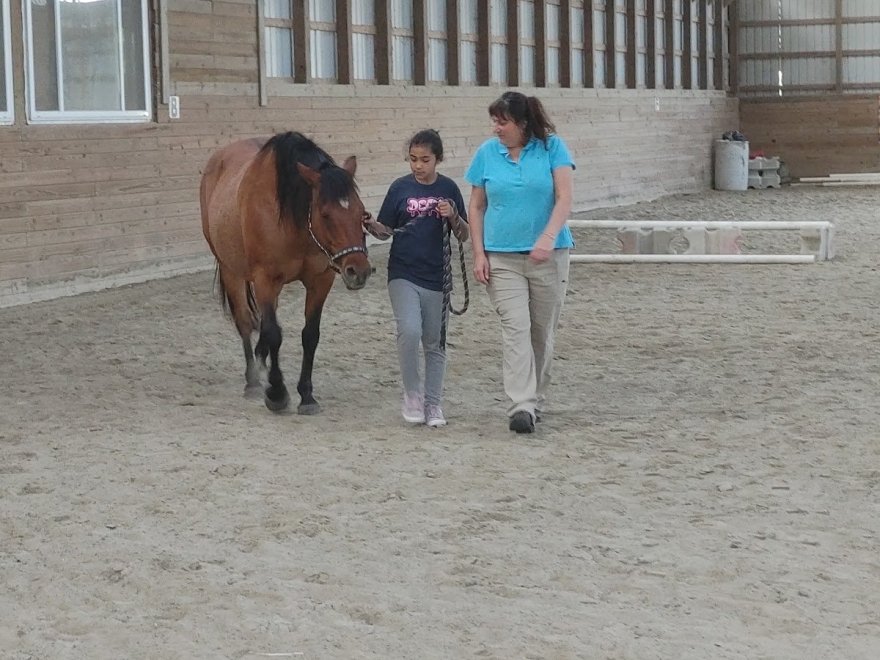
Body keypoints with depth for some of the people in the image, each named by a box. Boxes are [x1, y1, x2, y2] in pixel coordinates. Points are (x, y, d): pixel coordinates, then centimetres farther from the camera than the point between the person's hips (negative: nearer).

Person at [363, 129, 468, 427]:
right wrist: (372, 226, -18)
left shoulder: (448, 189, 1)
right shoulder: (400, 188, -1)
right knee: (409, 332, -19)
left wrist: (453, 216, -15)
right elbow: (386, 230, 3)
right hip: (403, 275, -1)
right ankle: (412, 392, 2)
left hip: (437, 277, 1)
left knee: (434, 343, 9)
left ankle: (433, 403, 21)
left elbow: (463, 236, 4)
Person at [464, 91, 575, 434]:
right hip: (502, 257, 0)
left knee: (542, 330, 8)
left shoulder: (552, 147, -2)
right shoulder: (487, 153, 4)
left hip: (548, 254, 0)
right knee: (515, 327, -13)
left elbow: (564, 198, -10)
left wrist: (548, 237, -25)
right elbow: (476, 207, 8)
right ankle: (521, 406, -18)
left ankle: (536, 399, 23)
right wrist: (479, 254, 0)